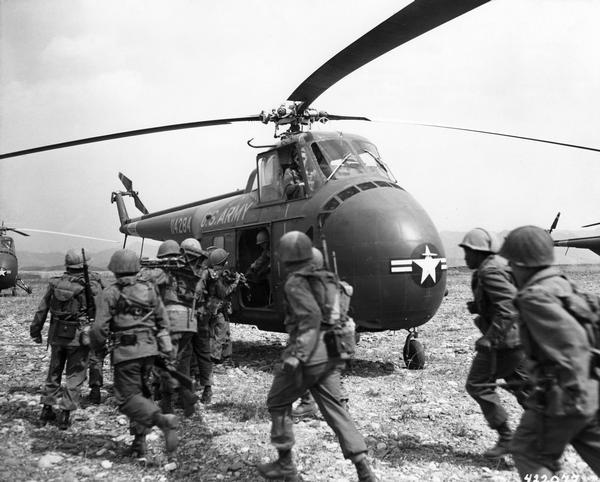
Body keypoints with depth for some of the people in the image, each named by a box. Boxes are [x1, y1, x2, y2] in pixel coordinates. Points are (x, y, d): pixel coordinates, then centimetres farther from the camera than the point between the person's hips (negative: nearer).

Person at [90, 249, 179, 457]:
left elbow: (100, 328, -7)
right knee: (141, 392, 18)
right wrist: (165, 345, 19)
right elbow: (163, 319, 11)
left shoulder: (110, 293, -5)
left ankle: (163, 420, -24)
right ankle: (139, 441, 18)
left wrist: (96, 346, 12)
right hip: (149, 349, 5)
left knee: (128, 398, -1)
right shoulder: (149, 288, 8)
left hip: (126, 352, -5)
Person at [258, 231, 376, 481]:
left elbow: (311, 317, -25)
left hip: (307, 358, -7)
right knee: (334, 409, 11)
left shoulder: (295, 283, -13)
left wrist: (296, 355, -29)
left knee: (278, 404, 13)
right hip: (329, 356, 8)